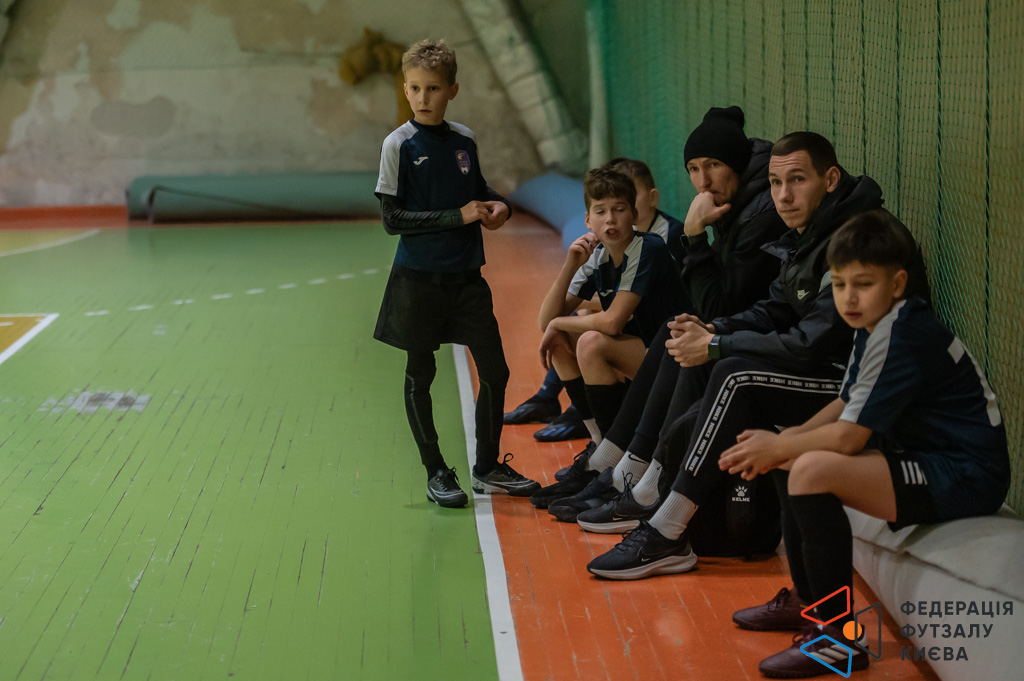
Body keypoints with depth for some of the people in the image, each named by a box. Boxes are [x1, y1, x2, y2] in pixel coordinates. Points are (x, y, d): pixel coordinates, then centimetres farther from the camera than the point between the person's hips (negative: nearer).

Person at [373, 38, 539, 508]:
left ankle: (487, 468, 22)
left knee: (495, 372, 5)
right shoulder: (399, 145, -9)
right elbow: (392, 219, -14)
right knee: (420, 376, 6)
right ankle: (436, 473, 21)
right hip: (419, 278, -4)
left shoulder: (464, 140, 4)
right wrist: (458, 216, -19)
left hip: (466, 275, 4)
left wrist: (497, 206, -1)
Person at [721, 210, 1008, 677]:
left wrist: (780, 448, -8)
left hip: (967, 477, -11)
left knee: (812, 470, -28)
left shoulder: (903, 335, -22)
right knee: (797, 459, 18)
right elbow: (845, 406, 17)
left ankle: (839, 637, -19)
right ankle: (806, 600, 29)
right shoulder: (875, 325, 9)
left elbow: (850, 434, -23)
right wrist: (784, 443, 1)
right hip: (923, 457, 11)